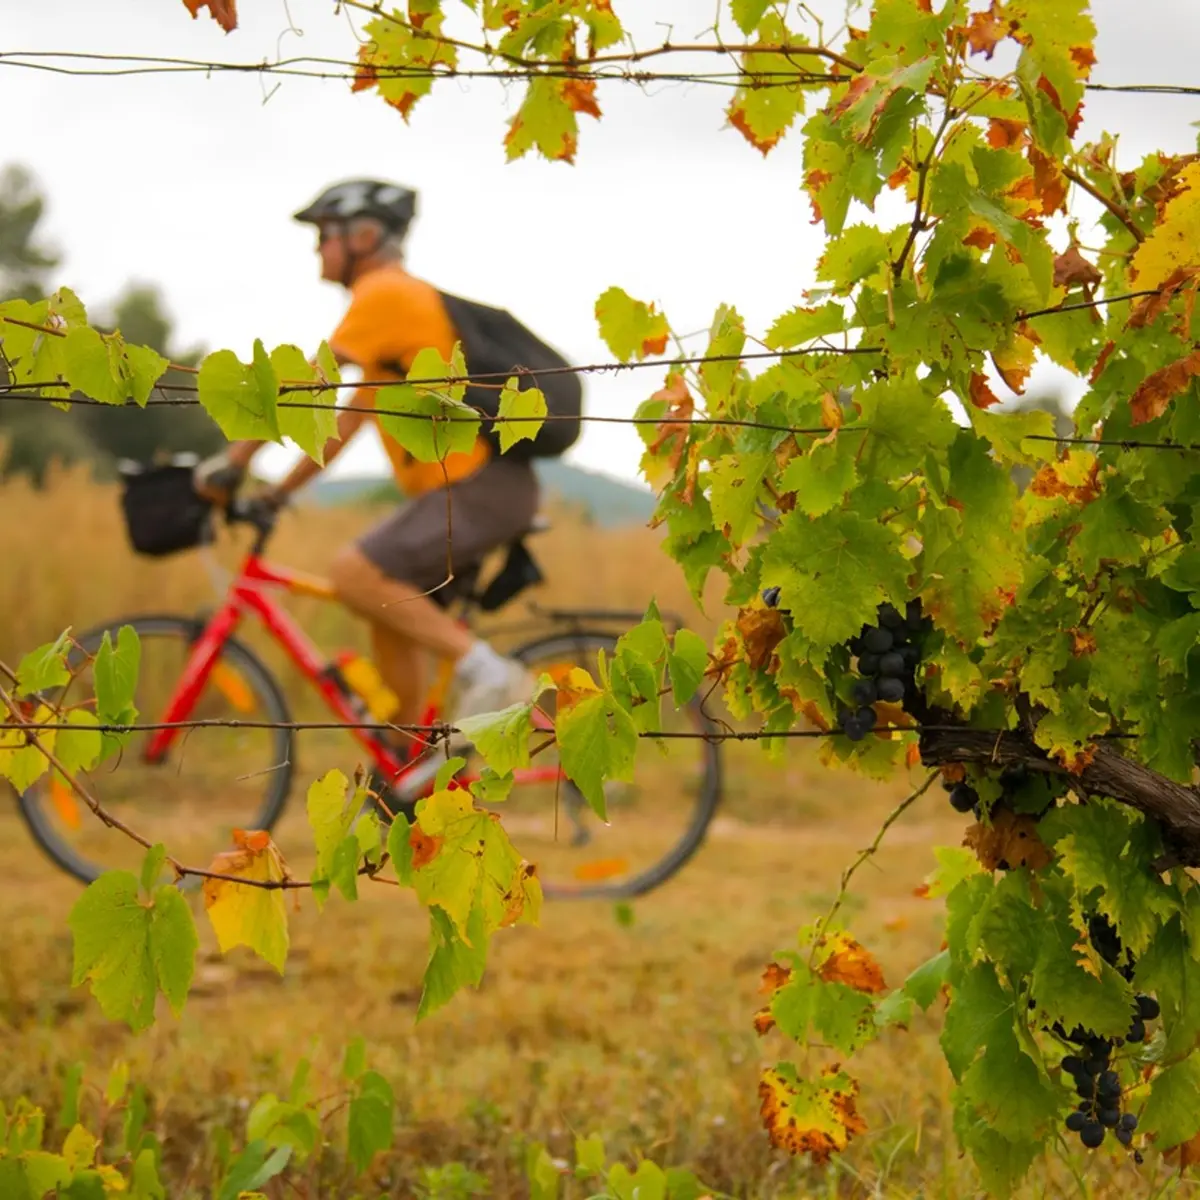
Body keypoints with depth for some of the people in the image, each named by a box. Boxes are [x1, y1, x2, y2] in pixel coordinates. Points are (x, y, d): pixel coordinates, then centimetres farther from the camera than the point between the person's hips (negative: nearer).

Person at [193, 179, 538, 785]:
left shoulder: (387, 292, -9)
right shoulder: (400, 298, 22)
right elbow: (348, 417, 25)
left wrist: (233, 461, -9)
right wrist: (277, 492, 24)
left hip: (480, 485, -10)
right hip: (466, 485, 10)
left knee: (354, 572, -20)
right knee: (389, 610, 13)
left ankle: (484, 670, -16)